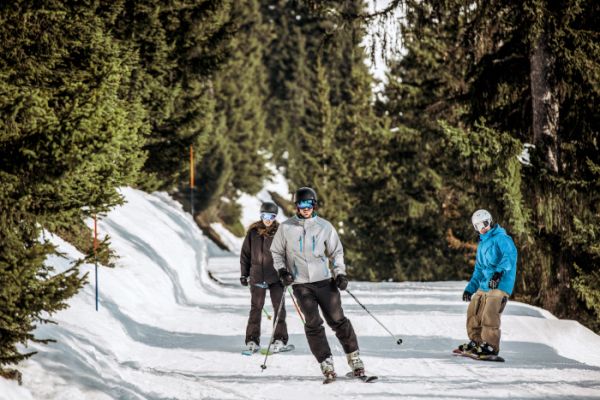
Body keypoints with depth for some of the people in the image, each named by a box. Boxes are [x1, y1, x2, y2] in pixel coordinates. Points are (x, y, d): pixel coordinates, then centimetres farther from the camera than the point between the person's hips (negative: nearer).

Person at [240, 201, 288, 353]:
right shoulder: (253, 232, 4)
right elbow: (245, 253, 11)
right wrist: (244, 274, 9)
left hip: (276, 276, -1)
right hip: (257, 276, 1)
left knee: (278, 306, -1)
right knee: (256, 307, 1)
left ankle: (279, 338, 5)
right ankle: (252, 339, 6)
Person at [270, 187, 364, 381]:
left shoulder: (324, 226, 2)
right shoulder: (286, 228, 2)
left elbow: (336, 252, 11)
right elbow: (276, 252, 13)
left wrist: (340, 274, -1)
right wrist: (282, 270, -3)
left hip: (324, 280, 0)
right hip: (301, 283, 0)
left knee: (337, 320, -1)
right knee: (313, 324, -10)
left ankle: (354, 358, 11)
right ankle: (326, 363, -5)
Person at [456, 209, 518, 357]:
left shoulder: (501, 238, -4)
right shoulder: (482, 244, 24)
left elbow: (510, 255, -22)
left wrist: (499, 271, -35)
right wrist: (470, 288, 24)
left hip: (499, 284, -9)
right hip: (484, 286, 9)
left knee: (489, 315, -18)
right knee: (473, 312, 8)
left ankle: (491, 346, -13)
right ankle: (476, 341, 21)